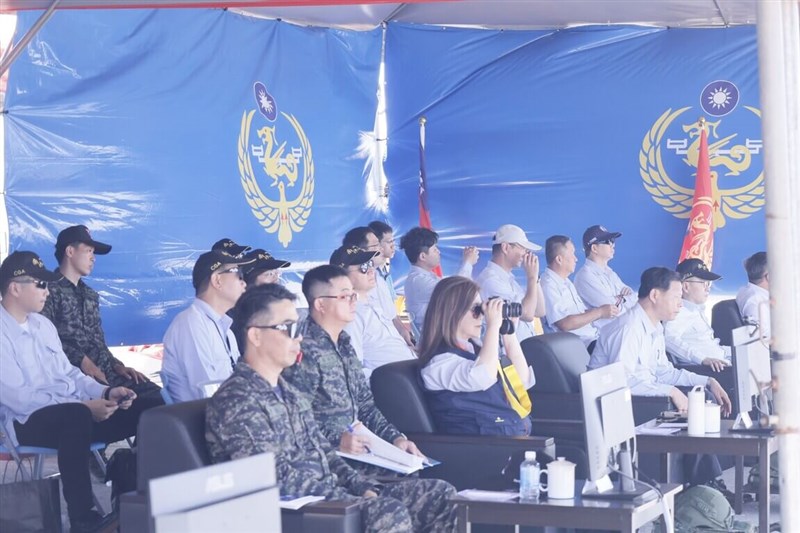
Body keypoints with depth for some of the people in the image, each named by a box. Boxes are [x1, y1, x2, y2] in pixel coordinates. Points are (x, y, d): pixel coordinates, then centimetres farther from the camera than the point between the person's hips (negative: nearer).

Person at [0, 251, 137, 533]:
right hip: (29, 422, -8)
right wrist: (85, 407, -24)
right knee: (78, 416, -38)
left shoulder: (43, 324, 16)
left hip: (74, 414, 8)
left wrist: (105, 392, 0)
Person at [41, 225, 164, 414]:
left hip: (103, 371, 8)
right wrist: (82, 361, -19)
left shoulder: (90, 295, 25)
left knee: (157, 396, -11)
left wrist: (116, 365, 8)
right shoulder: (50, 290, -3)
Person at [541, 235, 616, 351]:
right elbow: (565, 323, -19)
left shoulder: (566, 282, 21)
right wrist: (599, 312, -13)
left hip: (592, 338, 9)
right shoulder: (548, 285, -11)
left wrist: (606, 310, 4)